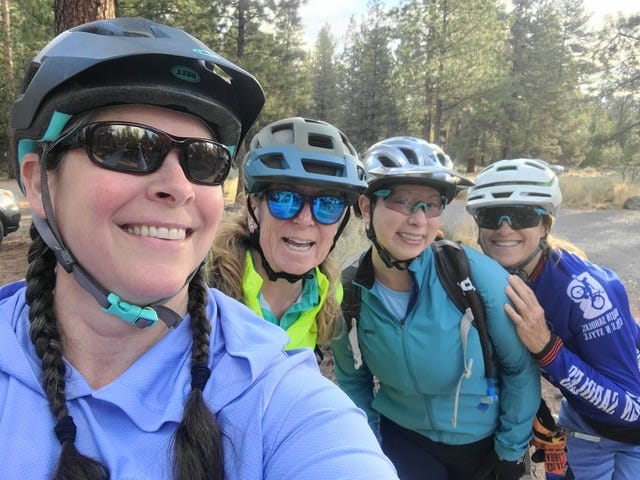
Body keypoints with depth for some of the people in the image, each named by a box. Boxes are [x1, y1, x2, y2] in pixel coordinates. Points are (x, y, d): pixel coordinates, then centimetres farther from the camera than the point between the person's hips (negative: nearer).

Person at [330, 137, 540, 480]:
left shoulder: (476, 274, -25)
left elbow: (519, 368, -11)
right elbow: (353, 380, -1)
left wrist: (512, 451, -3)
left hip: (481, 445, 0)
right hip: (400, 438, 0)